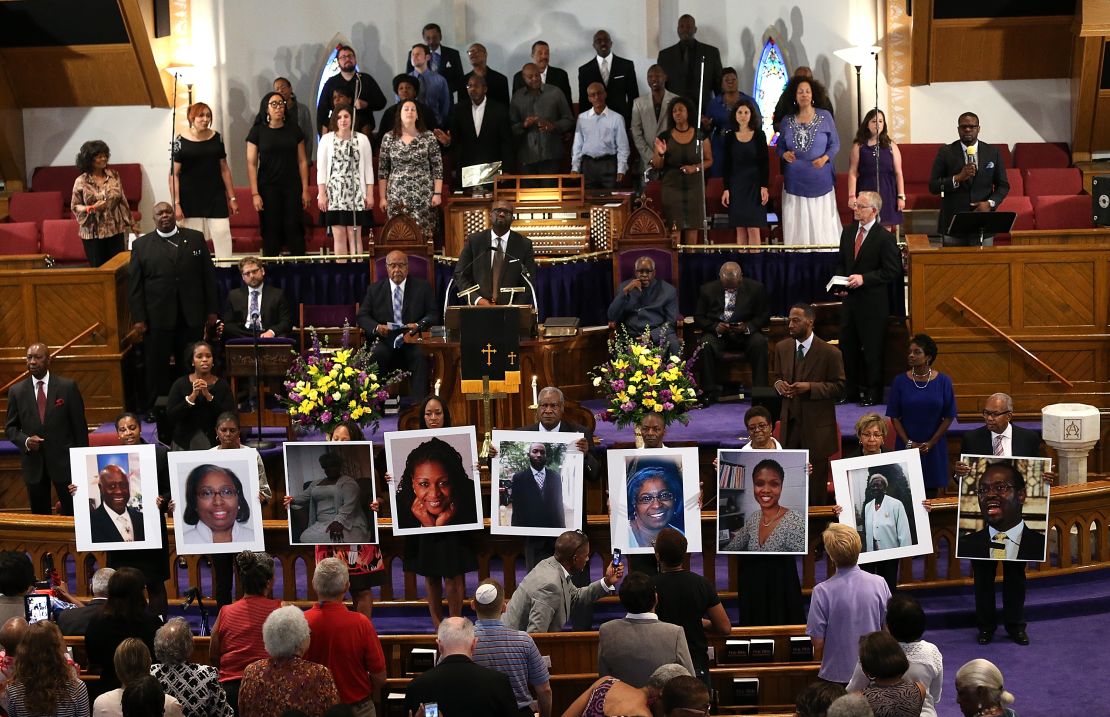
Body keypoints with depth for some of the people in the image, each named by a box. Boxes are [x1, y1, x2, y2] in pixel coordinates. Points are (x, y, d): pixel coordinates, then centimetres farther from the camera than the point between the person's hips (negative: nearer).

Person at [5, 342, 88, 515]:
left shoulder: (68, 387, -2)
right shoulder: (16, 391, 4)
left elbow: (80, 426, 0)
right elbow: (10, 427, 9)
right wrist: (25, 440, -11)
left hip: (63, 460, -2)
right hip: (33, 462, 2)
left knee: (72, 512, 2)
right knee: (39, 515, 8)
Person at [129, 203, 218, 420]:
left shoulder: (196, 238, 6)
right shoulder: (141, 245, 3)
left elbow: (208, 275, 6)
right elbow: (134, 285, 1)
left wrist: (211, 310, 3)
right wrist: (138, 318, -5)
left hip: (191, 316, 1)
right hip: (157, 318, -1)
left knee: (191, 364, 8)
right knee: (156, 364, 5)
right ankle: (151, 408, 15)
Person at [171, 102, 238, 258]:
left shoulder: (217, 138, 6)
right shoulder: (180, 141, -3)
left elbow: (224, 169, 11)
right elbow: (174, 174, -4)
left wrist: (232, 198, 9)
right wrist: (176, 204, -10)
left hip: (216, 198, 2)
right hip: (191, 201, -2)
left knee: (222, 234, -5)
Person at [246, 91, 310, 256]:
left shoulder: (294, 130, 6)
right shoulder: (257, 131, 0)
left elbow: (302, 161, 8)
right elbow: (251, 164, -2)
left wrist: (305, 189, 3)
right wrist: (255, 193, -8)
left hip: (292, 188, 1)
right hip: (268, 188, -1)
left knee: (294, 230, -2)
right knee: (271, 231, 0)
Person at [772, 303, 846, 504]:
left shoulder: (829, 353, -10)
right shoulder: (782, 348, 6)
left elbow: (839, 386, -6)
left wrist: (810, 387, -20)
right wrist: (778, 384, -6)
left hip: (817, 425, -4)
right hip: (790, 421, 4)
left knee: (816, 478, 6)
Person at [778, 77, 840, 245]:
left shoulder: (825, 117, -1)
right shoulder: (787, 121, 5)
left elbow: (835, 143, 3)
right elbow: (779, 146, 12)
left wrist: (825, 158, -15)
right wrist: (784, 154, -10)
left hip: (820, 180, -2)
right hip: (795, 180, 2)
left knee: (821, 221, -1)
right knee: (797, 222, 2)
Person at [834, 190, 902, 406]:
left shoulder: (885, 238, -11)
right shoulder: (848, 232, 9)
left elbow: (893, 271, -12)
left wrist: (864, 279, -18)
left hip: (873, 302, -6)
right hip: (849, 298, 7)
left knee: (872, 348, 2)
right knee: (847, 346, 11)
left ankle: (873, 393, 13)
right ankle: (850, 391, 22)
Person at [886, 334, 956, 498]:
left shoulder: (943, 381, -4)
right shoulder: (900, 381, -3)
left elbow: (949, 417, -2)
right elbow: (894, 417, 0)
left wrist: (931, 443, -8)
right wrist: (908, 443, -9)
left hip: (934, 447, 0)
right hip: (907, 446, 0)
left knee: (931, 492, 6)